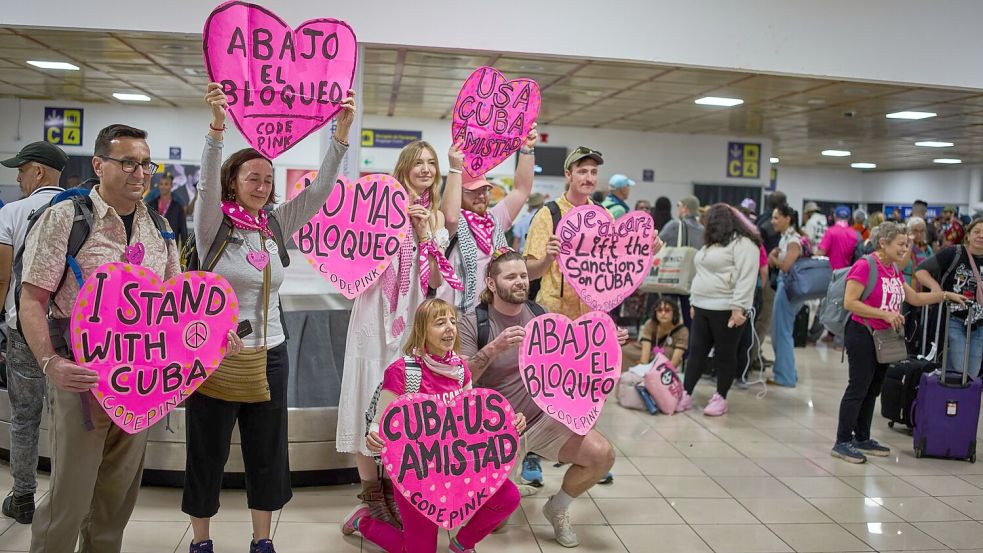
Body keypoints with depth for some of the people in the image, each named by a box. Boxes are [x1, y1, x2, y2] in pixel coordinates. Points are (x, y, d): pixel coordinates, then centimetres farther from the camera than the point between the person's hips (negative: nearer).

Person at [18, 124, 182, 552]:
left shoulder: (158, 226, 9)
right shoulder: (64, 218, -7)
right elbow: (31, 300, -10)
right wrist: (50, 363, -24)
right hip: (82, 373, -5)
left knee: (120, 491, 15)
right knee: (71, 496, 1)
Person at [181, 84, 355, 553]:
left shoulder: (276, 226, 3)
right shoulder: (213, 227, -8)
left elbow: (320, 190, -4)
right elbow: (207, 185, -26)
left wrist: (342, 133, -15)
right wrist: (217, 127, -41)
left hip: (269, 356, 4)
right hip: (214, 356, -4)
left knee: (267, 456, 12)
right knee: (207, 456, 10)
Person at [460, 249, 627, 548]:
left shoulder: (540, 315, 3)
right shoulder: (473, 323, -11)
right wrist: (495, 347, -35)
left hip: (545, 418, 4)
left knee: (603, 455, -16)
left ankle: (558, 508, 12)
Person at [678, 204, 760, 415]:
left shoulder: (743, 243, -11)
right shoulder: (712, 243, 19)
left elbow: (746, 278, -19)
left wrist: (738, 308, -24)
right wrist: (695, 302, 18)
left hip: (726, 310, -8)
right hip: (703, 308, 9)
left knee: (725, 354, 2)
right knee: (696, 352, 7)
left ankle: (720, 398, 11)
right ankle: (686, 395, 11)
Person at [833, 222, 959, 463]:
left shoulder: (894, 270, 11)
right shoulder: (864, 266, -16)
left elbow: (915, 298, 19)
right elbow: (849, 302, -21)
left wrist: (946, 295, 11)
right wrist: (885, 314, -22)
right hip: (862, 335, -9)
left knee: (873, 389, 14)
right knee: (858, 387, -5)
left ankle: (862, 438, 24)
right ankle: (842, 442, 2)